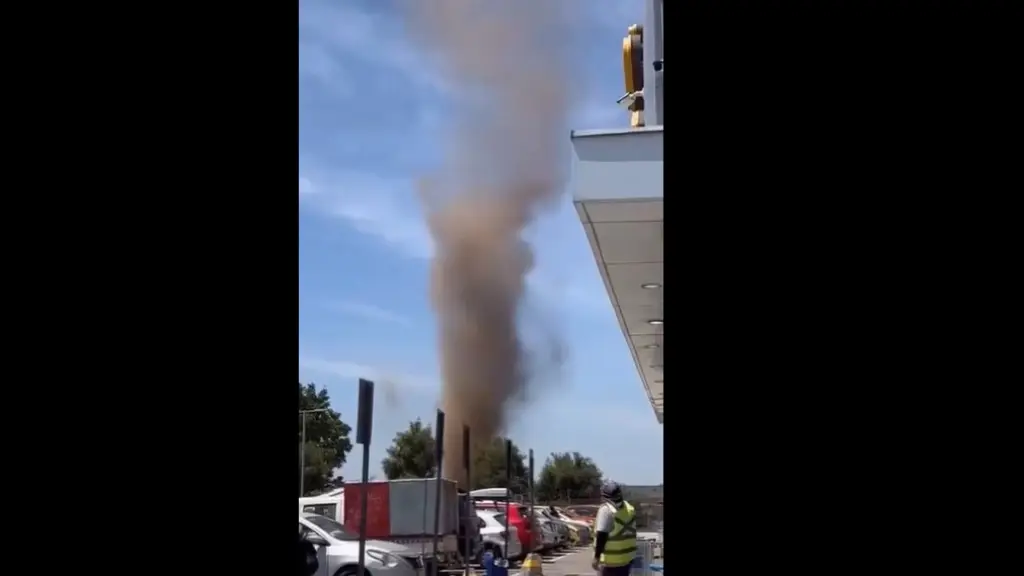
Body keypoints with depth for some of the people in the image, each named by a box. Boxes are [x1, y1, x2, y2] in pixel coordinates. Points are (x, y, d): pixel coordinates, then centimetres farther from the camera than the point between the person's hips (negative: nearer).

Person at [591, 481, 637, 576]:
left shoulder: (606, 509, -16)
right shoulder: (629, 508, 9)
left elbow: (601, 535, -21)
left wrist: (596, 557, -18)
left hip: (611, 559, -7)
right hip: (627, 557, 7)